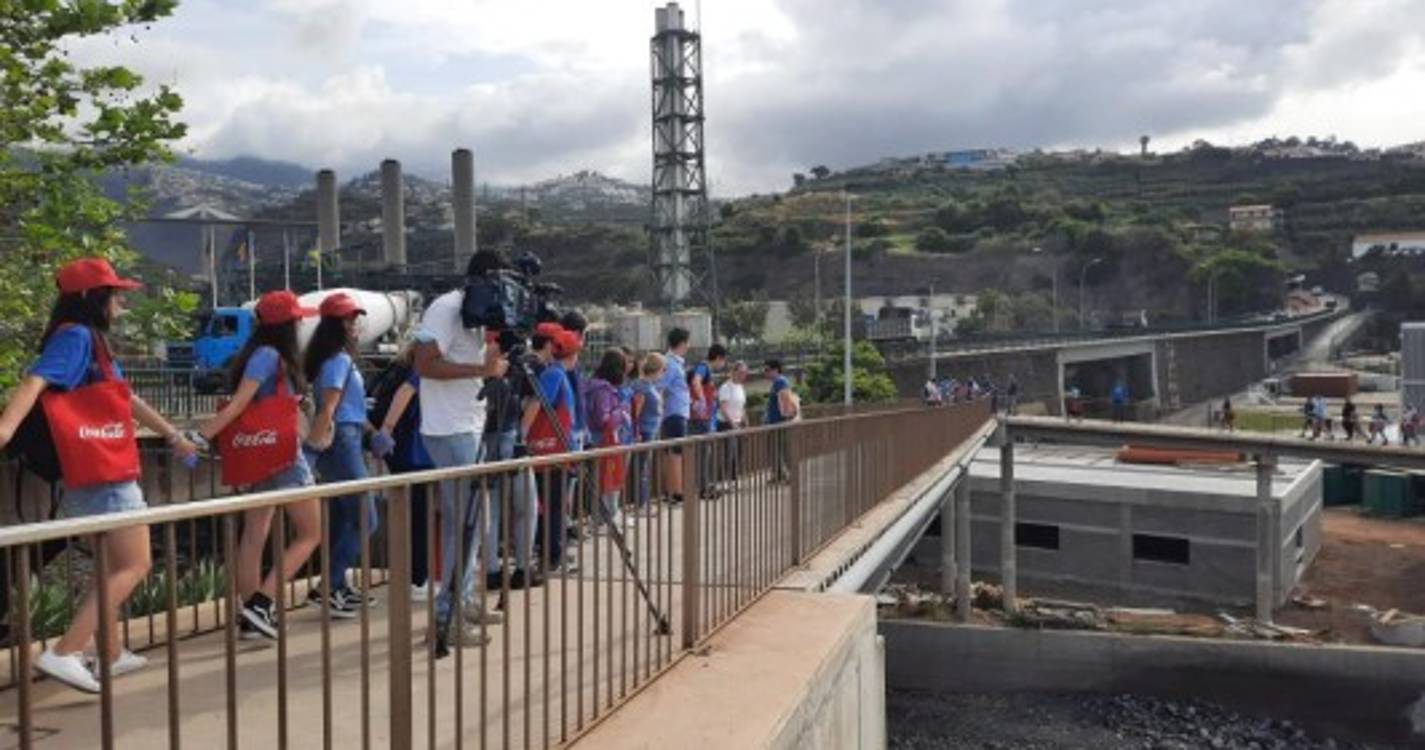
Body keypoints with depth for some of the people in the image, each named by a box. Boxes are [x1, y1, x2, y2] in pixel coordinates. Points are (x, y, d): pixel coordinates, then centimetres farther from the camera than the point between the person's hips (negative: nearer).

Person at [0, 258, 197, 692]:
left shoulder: (93, 342, 17)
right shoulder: (75, 336, -11)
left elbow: (126, 400, 27)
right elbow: (36, 381, -28)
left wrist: (172, 436, 34)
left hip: (103, 474, 10)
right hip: (104, 476, -10)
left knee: (114, 567, 19)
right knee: (133, 566, -7)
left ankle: (111, 655, 28)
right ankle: (63, 653, -14)